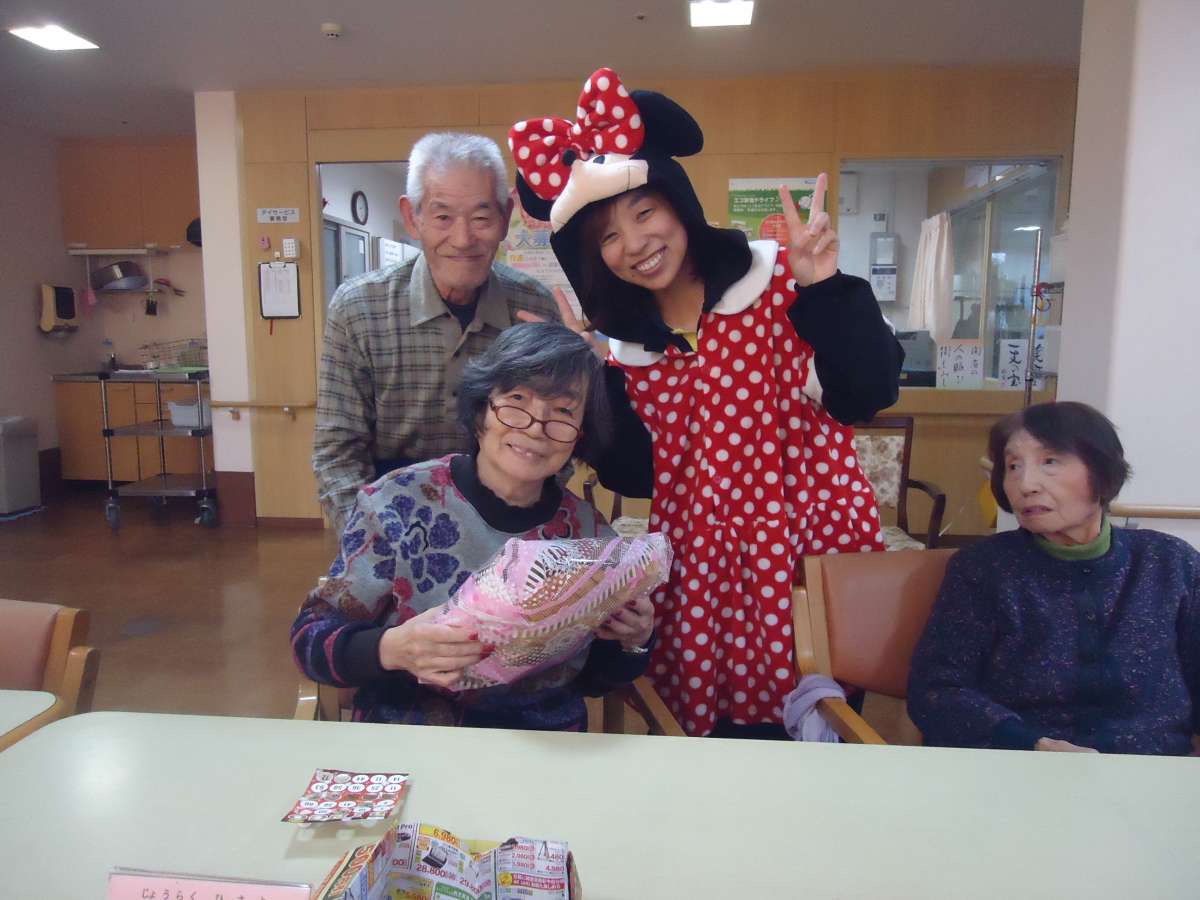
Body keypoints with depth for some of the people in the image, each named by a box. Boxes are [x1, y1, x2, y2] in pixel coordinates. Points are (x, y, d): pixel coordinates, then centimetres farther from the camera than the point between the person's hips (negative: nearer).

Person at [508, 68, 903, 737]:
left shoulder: (778, 280, -6)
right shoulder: (627, 344, 7)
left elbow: (866, 395, -12)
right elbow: (637, 476, 4)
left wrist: (825, 289, -23)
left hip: (810, 551, -3)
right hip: (701, 570, 4)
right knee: (724, 732, 10)